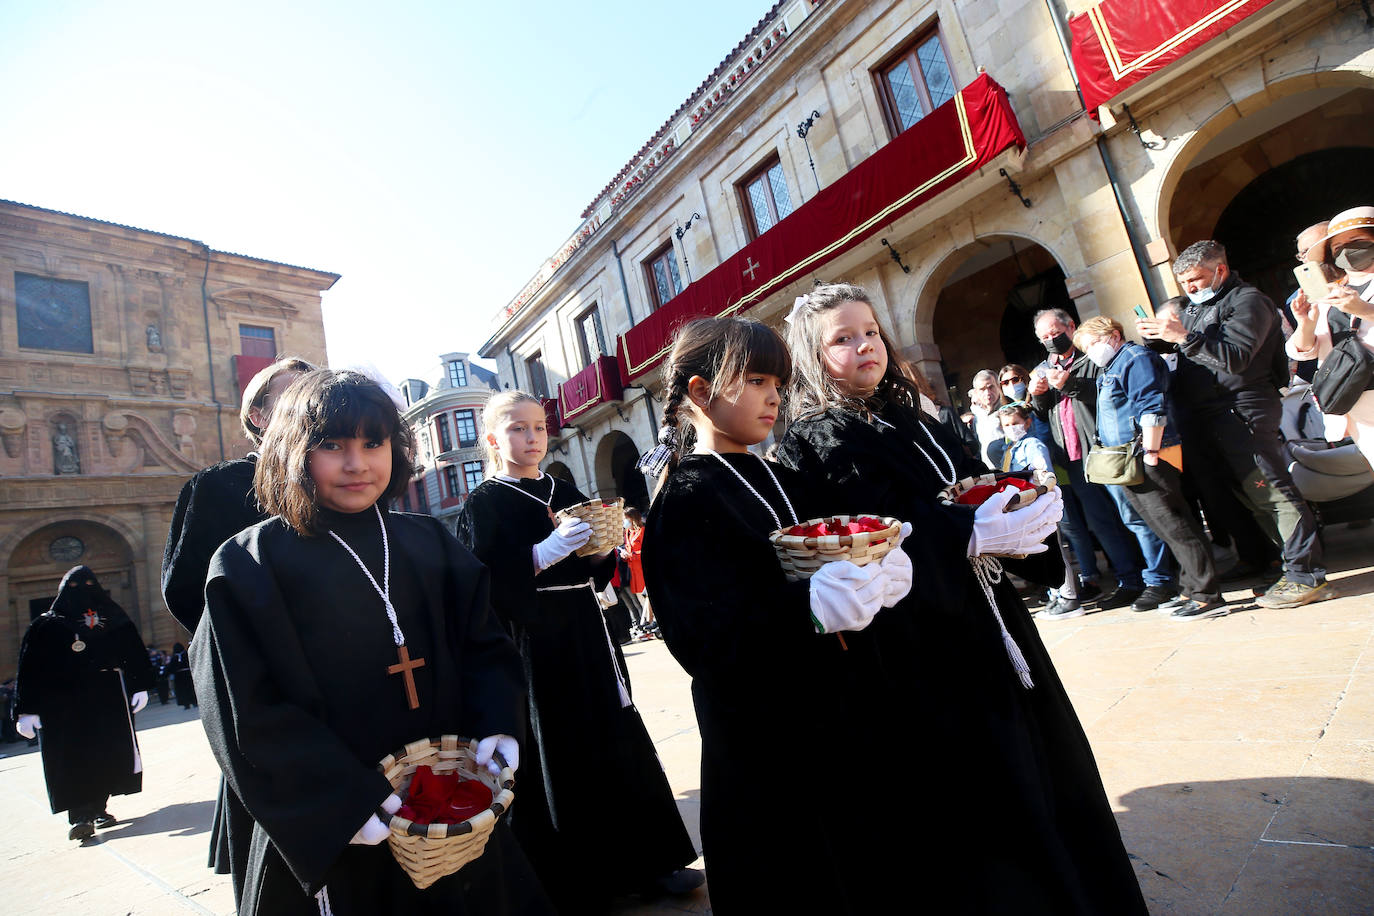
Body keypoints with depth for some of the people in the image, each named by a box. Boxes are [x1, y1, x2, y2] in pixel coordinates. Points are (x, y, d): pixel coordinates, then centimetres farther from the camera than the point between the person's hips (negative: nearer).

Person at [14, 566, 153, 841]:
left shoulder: (113, 618, 10)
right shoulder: (48, 625, 5)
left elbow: (134, 652, 8)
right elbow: (30, 668, 1)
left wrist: (140, 686, -1)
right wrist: (27, 710, -7)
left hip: (108, 699, 2)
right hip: (65, 702, -2)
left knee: (107, 754, 5)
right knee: (73, 758, -8)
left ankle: (97, 808, 16)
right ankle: (80, 816, -8)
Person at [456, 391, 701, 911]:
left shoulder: (566, 494, 12)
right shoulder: (483, 505, -4)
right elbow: (484, 587, -15)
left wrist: (602, 550, -5)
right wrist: (544, 554, -24)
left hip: (587, 637, 6)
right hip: (534, 648, -5)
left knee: (619, 746, 12)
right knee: (557, 762, 3)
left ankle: (644, 859, 28)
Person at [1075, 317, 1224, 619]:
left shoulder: (1136, 358, -7)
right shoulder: (1112, 368, 23)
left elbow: (1152, 408, -18)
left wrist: (1150, 453, -21)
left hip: (1150, 460, -10)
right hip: (1131, 464, 10)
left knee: (1174, 525, -8)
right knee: (1166, 527, 12)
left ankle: (1206, 596, -3)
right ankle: (1193, 588, 19)